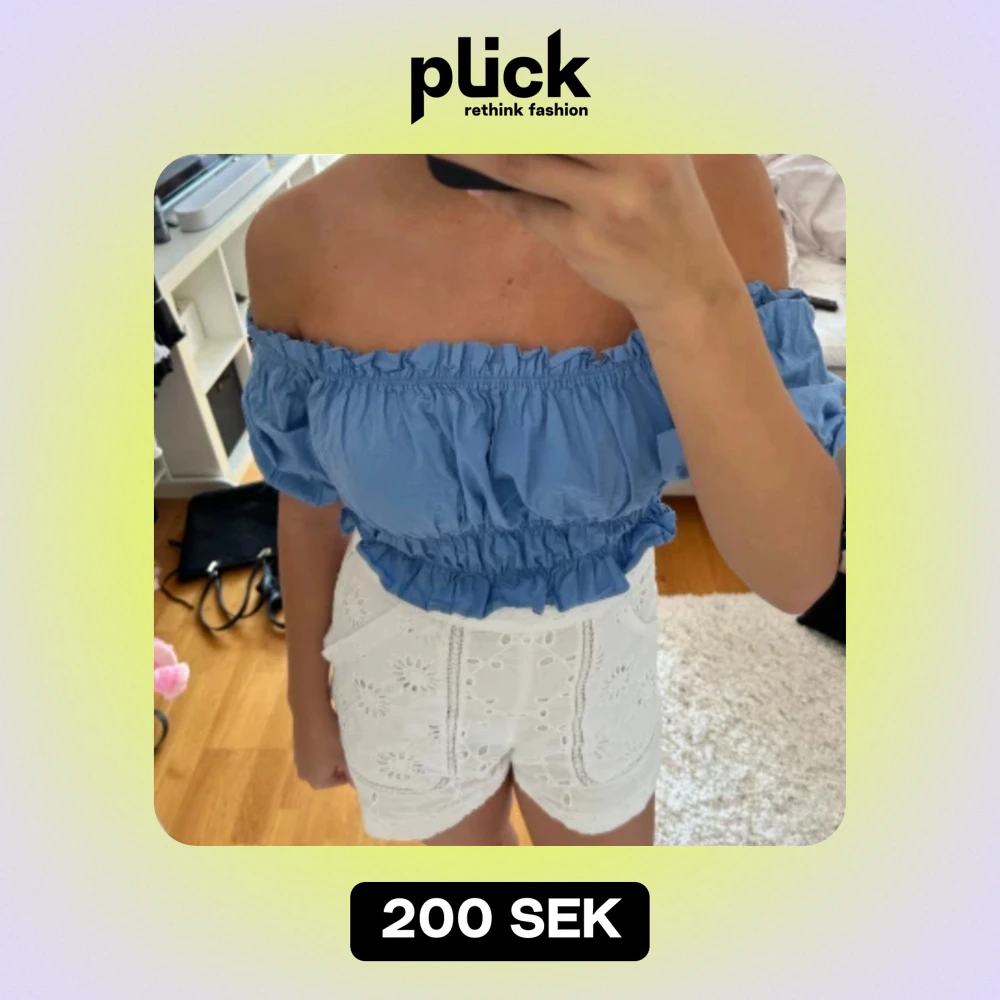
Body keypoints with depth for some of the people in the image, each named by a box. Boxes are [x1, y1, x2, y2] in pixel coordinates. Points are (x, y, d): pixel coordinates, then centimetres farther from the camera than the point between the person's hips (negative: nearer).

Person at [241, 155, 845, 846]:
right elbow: (311, 505, -6)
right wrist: (309, 701, 8)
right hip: (408, 661, 1)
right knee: (469, 843, 30)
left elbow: (797, 571, -30)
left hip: (599, 653, 1)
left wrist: (686, 291, -47)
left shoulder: (699, 188, -25)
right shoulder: (302, 235, -21)